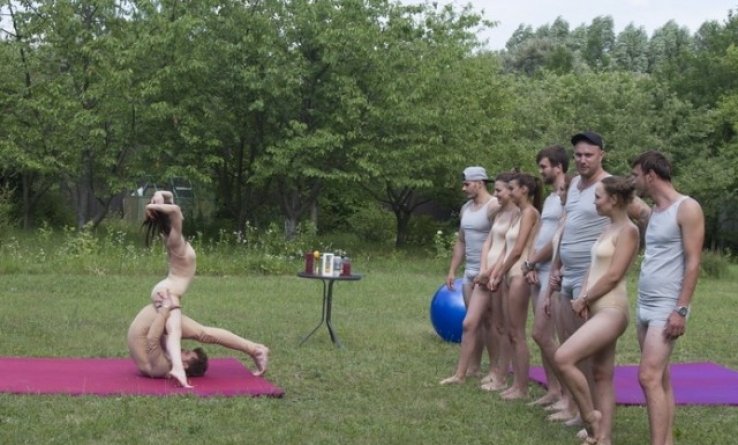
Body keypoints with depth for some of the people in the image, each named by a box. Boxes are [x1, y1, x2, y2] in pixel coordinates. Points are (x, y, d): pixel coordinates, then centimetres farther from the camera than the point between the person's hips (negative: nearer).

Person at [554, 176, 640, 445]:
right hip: (597, 309, 9)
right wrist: (583, 298, -1)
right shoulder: (608, 229, 15)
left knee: (563, 358, -20)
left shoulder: (628, 231, -12)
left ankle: (590, 416, -3)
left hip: (611, 310, -9)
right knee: (602, 375, 10)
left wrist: (583, 300, -8)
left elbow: (613, 276, -17)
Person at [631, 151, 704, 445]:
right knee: (660, 378, 8)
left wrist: (681, 310, -19)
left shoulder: (687, 208, -9)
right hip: (645, 306, 8)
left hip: (666, 308, -8)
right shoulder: (653, 211, 16)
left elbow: (693, 262, -14)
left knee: (649, 377, -14)